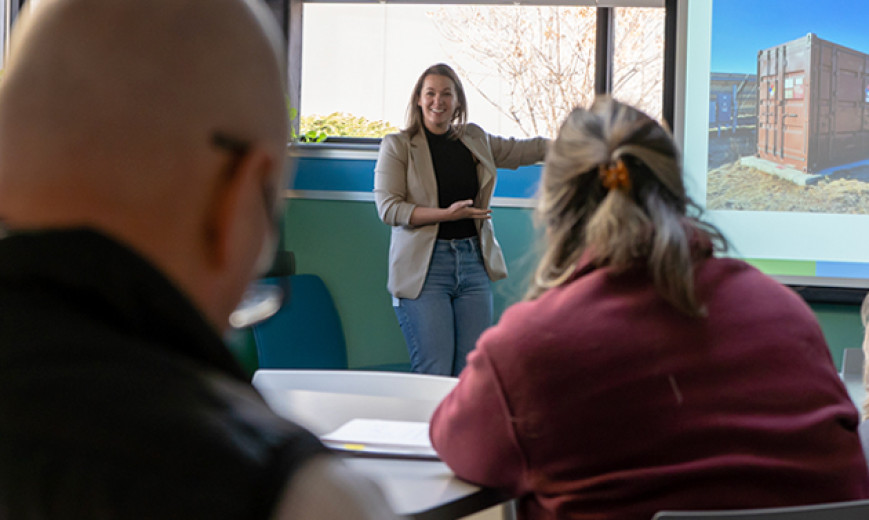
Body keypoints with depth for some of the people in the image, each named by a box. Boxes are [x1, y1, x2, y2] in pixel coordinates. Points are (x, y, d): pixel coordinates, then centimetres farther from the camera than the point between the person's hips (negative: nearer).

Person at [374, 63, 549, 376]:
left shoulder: (475, 140, 14)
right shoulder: (397, 146, 1)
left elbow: (527, 149, 26)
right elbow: (388, 207, -7)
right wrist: (446, 214, -16)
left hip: (474, 263, 4)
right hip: (425, 268, -4)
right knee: (433, 374, -12)